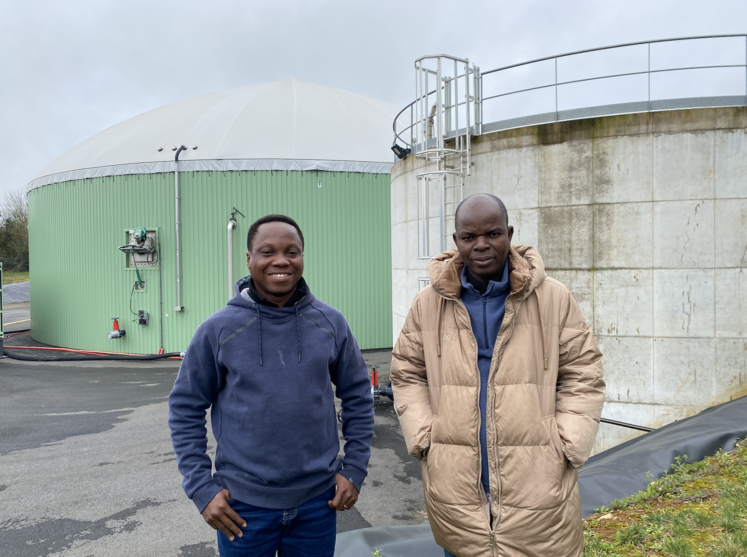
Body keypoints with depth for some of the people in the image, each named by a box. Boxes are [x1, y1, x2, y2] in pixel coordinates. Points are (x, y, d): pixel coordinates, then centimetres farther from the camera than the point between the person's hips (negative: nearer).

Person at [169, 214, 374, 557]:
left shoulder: (331, 323, -3)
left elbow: (358, 396, 5)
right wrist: (201, 488, -5)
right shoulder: (218, 329, -8)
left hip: (318, 502, 2)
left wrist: (354, 469, 2)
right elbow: (185, 408, -2)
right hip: (243, 505, -1)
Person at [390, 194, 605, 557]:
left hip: (538, 488, -1)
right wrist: (424, 439, -1)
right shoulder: (428, 304, 2)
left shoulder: (554, 299, -2)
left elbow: (581, 376, 3)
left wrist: (567, 446, -5)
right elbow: (407, 375, 9)